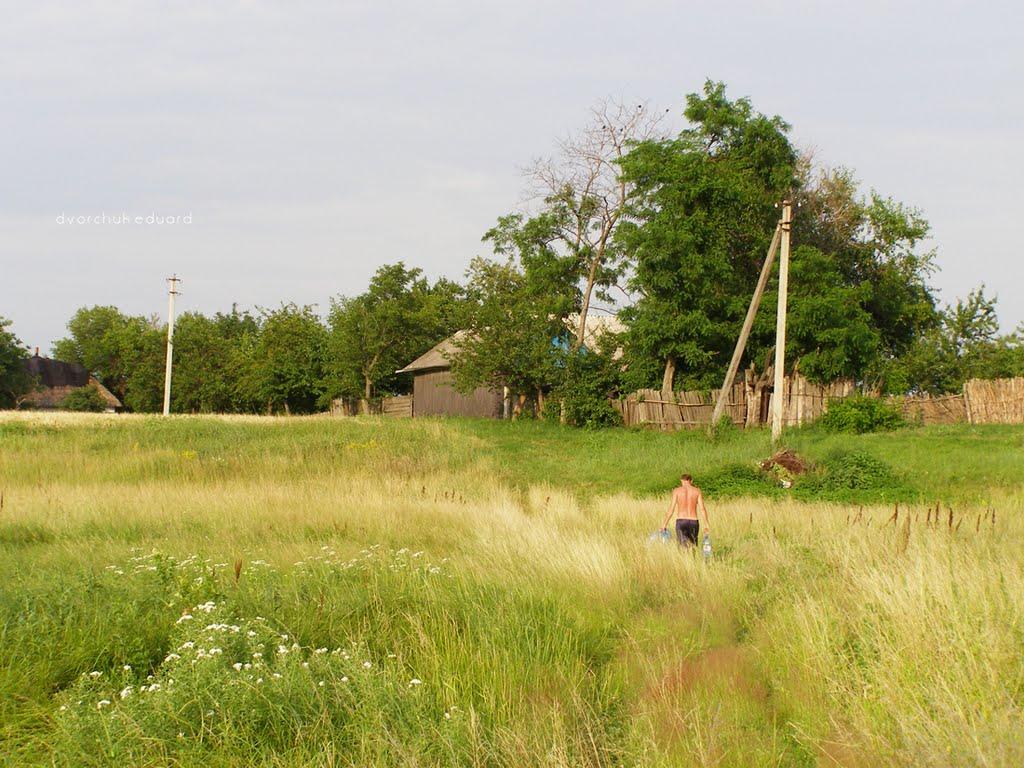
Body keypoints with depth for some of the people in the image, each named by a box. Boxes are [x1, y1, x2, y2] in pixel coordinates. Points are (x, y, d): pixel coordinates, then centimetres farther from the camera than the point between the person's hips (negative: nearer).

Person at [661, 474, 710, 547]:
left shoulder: (677, 491, 2)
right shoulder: (697, 491, 6)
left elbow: (671, 509, -2)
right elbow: (702, 508, 0)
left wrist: (665, 524, 2)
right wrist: (707, 524, 5)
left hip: (680, 521, -2)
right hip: (693, 522, 2)